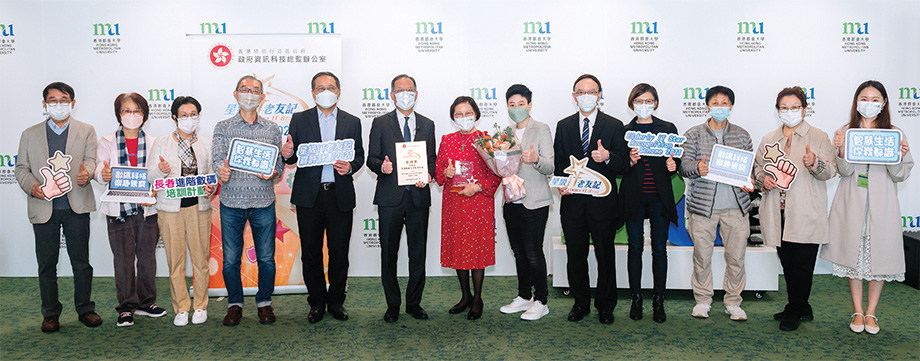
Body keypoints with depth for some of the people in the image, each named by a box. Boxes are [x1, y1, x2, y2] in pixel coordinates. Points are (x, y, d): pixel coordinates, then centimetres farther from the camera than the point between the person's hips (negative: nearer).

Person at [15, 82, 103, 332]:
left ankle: (85, 309, 17)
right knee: (46, 265, 6)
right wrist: (31, 186, -12)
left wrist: (86, 173, -26)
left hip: (76, 207, -1)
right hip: (43, 207, 1)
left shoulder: (86, 131, 11)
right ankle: (50, 313, 17)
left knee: (81, 262, 4)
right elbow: (21, 168, 10)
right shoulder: (30, 134, 13)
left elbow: (90, 160, -3)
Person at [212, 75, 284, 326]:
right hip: (231, 202, 0)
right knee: (231, 258, 4)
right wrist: (222, 170, -26)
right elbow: (217, 158, -3)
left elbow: (279, 163, 8)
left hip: (263, 202, 1)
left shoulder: (272, 129, 10)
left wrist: (272, 173, -15)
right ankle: (234, 304, 20)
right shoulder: (223, 127, 8)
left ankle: (264, 303, 20)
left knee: (266, 257, 4)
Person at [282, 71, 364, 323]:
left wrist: (350, 167, -13)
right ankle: (317, 302, 19)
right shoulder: (299, 120, 8)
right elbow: (293, 157, 6)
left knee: (339, 251, 4)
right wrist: (287, 154, -17)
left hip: (340, 196, 0)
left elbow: (359, 155, 9)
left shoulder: (352, 122, 10)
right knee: (311, 252, 5)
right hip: (309, 195, 0)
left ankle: (336, 301, 19)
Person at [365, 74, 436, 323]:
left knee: (418, 253, 6)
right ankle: (392, 305, 16)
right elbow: (371, 158, 3)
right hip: (390, 197, -2)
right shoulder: (381, 124, 6)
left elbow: (432, 158, 12)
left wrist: (428, 174, -8)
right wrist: (382, 167, -19)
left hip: (419, 196, 2)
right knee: (389, 254, 4)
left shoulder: (427, 125, 13)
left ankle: (414, 303, 19)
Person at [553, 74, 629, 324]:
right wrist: (561, 183, -7)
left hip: (603, 203, -2)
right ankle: (581, 304, 25)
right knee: (575, 257, 10)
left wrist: (608, 157, -22)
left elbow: (624, 165, -2)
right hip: (572, 201, 2)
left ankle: (605, 307, 21)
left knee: (605, 257, 7)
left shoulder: (614, 126, 2)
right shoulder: (563, 126, 10)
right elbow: (558, 162, 11)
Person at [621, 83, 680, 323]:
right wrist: (630, 161, -16)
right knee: (635, 247, 4)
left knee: (660, 249, 2)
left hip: (660, 197, 0)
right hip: (634, 197, 0)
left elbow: (676, 160, 8)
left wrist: (673, 166, -13)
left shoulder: (668, 129, 8)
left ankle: (659, 301, 12)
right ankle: (636, 299, 15)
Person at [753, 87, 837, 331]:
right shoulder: (769, 139, 15)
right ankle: (801, 309, 23)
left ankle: (795, 312, 11)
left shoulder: (818, 137, 3)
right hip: (779, 214, 4)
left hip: (806, 215, -4)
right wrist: (763, 179, -4)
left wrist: (815, 163, -26)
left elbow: (831, 171, -5)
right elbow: (757, 167, 18)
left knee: (802, 264, -2)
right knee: (787, 263, 10)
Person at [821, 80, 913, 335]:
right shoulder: (845, 132, 4)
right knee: (853, 254, 5)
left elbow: (900, 176, 3)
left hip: (881, 205, 0)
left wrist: (899, 158, -16)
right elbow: (844, 171, -2)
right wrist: (840, 151, -19)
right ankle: (857, 312, 18)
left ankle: (871, 313, 17)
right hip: (852, 205, 0)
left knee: (879, 255, 3)